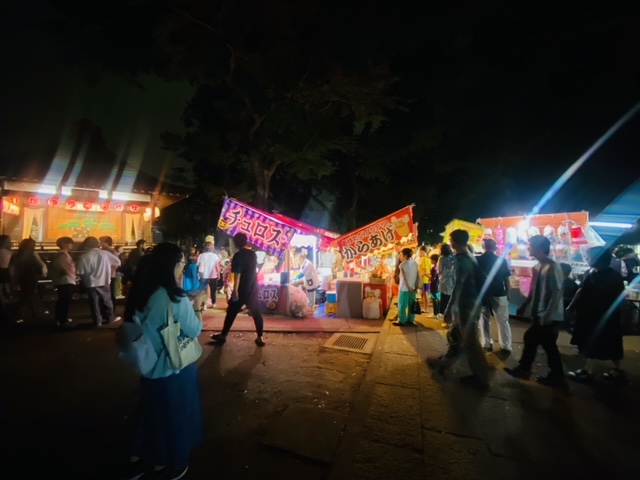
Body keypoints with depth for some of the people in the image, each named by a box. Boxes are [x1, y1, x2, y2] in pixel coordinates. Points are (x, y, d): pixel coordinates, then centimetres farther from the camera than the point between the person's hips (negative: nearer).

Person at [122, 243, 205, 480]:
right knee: (171, 414, 16)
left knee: (149, 410, 26)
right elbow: (193, 330, -17)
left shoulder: (142, 294, -5)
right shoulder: (175, 299, -28)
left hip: (150, 366, 7)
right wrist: (196, 307, -3)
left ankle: (136, 461, 44)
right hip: (173, 369, -6)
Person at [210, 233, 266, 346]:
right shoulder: (253, 254, 7)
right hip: (253, 288, 6)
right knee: (256, 313, 7)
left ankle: (223, 335, 21)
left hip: (242, 289, -6)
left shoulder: (238, 255, -13)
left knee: (231, 312, 8)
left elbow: (237, 273, -19)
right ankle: (259, 337, 9)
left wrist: (235, 290, -20)